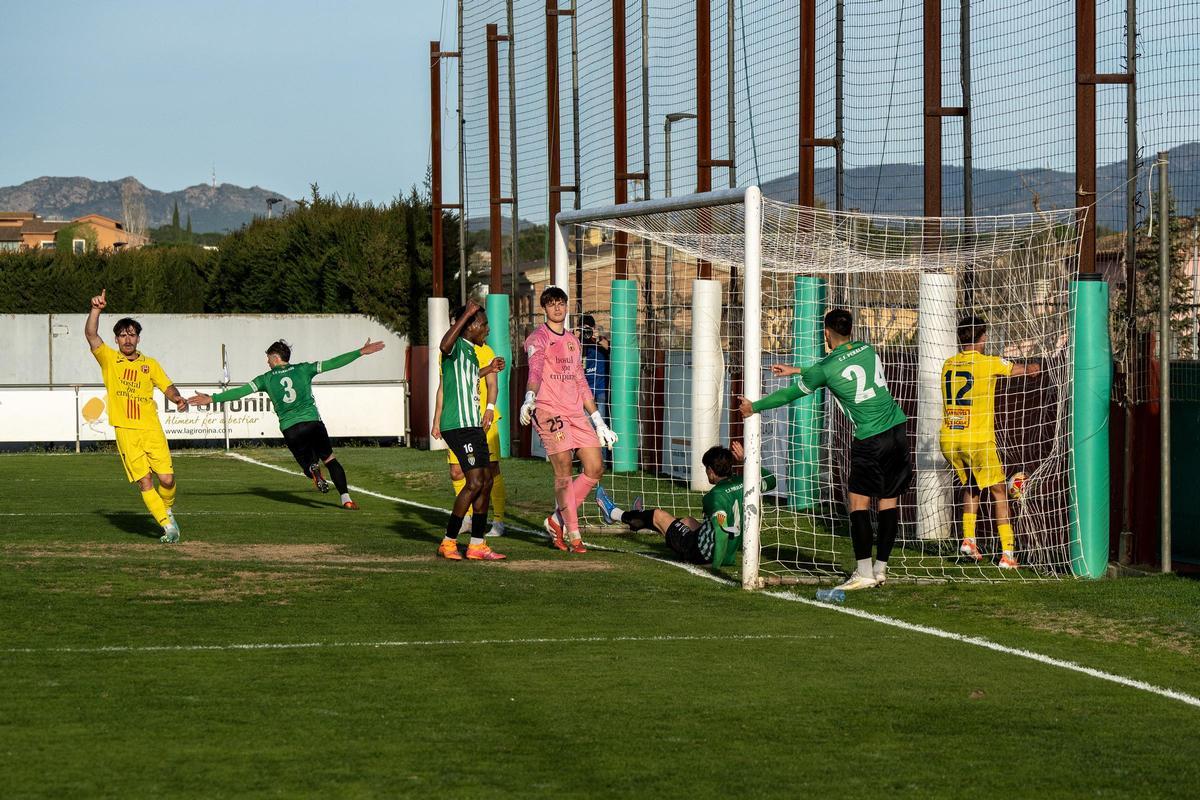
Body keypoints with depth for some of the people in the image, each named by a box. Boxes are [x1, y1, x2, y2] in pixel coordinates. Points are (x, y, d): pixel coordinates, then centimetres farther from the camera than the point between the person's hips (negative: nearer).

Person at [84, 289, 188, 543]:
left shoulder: (150, 364, 12)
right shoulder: (109, 359, 7)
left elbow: (166, 386, 8)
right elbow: (91, 335, -4)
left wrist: (177, 398, -14)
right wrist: (96, 309, -16)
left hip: (152, 429, 1)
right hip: (126, 432, -1)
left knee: (167, 479, -7)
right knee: (144, 482, -5)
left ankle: (167, 509, 24)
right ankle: (168, 526, 2)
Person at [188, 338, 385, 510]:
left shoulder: (266, 379, 7)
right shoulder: (302, 369, 9)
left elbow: (241, 391, 4)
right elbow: (333, 363, 8)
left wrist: (212, 399, 7)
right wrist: (361, 352, 14)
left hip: (290, 429, 0)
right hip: (313, 422, 0)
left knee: (308, 464, 16)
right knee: (330, 459, 11)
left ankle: (313, 469, -23)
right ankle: (345, 498, -3)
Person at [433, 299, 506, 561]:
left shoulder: (471, 351, 19)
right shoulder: (456, 346, -11)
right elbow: (445, 345, -39)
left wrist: (488, 369, 41)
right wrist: (467, 314, -35)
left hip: (473, 424, 10)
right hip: (458, 425, -10)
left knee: (486, 481, 10)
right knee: (475, 482, -14)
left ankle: (477, 544, 16)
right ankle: (448, 542, -6)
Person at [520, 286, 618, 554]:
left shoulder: (573, 341, 20)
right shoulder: (537, 339, -2)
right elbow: (535, 371, -21)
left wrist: (598, 421, 24)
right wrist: (530, 398, -40)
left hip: (576, 412, 7)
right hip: (548, 411, -7)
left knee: (595, 468, 1)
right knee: (564, 472, -9)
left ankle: (557, 520, 14)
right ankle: (573, 536, -3)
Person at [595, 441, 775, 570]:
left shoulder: (717, 495, -26)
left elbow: (721, 529, -34)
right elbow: (770, 480, 13)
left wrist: (716, 565, -32)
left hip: (701, 553, -7)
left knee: (658, 515, 14)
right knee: (688, 520, 36)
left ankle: (614, 514, 41)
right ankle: (635, 522, 62)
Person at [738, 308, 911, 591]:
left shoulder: (826, 368, -7)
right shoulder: (867, 350, 11)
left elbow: (791, 394, 7)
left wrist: (754, 407, 22)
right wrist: (797, 371, 38)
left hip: (870, 440, -6)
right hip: (898, 429, 6)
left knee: (859, 502, -3)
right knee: (889, 501, 9)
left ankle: (864, 572, -10)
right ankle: (881, 568, 13)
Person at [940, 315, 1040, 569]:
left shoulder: (948, 365, 7)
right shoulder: (989, 363, -7)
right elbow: (1020, 369, 11)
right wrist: (1032, 367, 35)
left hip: (949, 441, 5)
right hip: (979, 440, -5)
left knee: (970, 486, 25)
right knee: (999, 491, 4)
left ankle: (968, 539, 13)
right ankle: (1007, 553, -2)